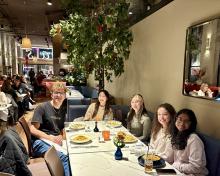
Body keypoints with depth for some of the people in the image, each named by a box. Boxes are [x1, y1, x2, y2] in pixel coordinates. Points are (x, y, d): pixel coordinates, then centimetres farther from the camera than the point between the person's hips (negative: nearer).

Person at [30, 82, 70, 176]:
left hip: (57, 142, 5)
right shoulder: (42, 107, -2)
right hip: (41, 143, -5)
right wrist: (50, 138, -14)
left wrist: (61, 136, -1)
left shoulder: (63, 110, 17)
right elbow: (33, 130, -6)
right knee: (64, 157, -33)